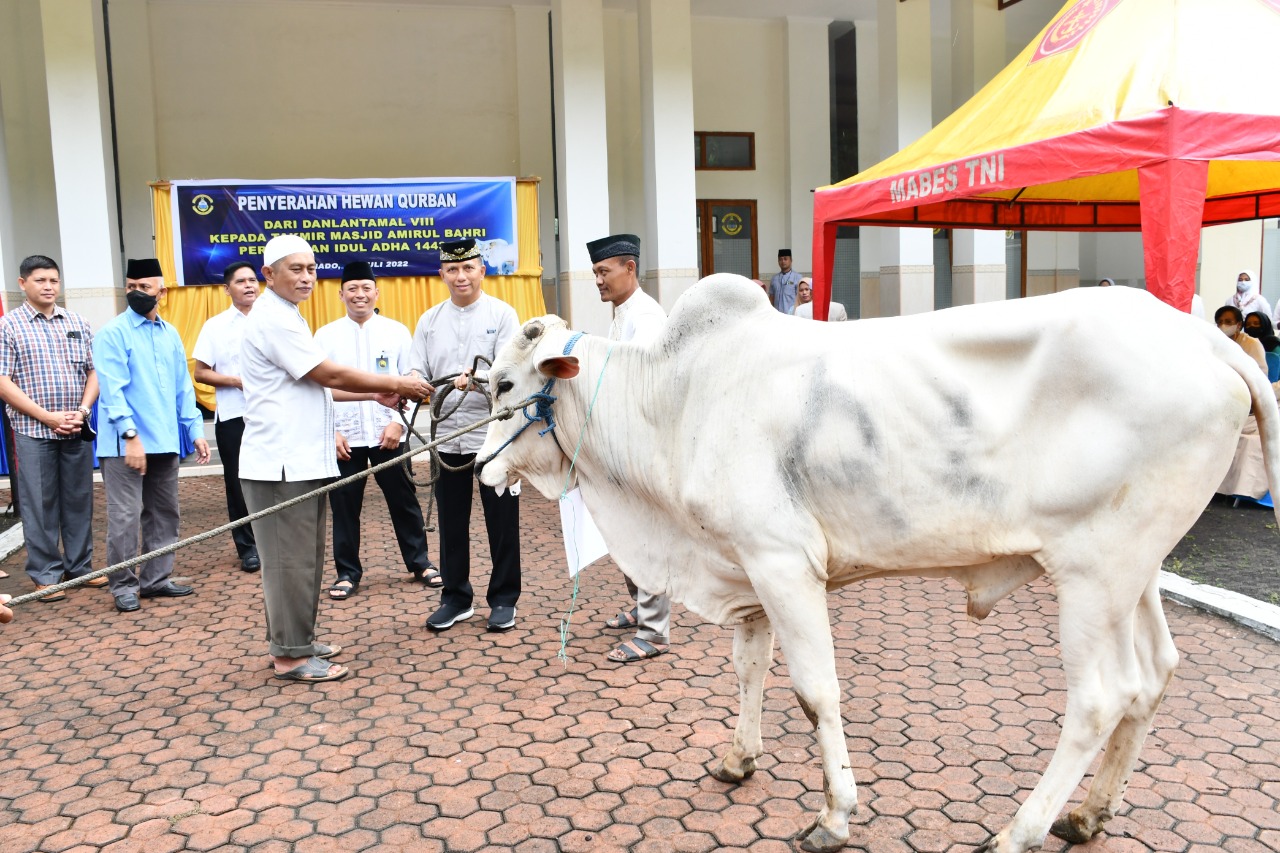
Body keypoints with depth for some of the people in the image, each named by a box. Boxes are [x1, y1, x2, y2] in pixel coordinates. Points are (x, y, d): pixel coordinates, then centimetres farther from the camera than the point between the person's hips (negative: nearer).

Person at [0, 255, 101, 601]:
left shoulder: (77, 322, 10)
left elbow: (94, 371, 10)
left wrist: (82, 410, -6)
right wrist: (48, 417, -13)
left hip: (77, 429, 3)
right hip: (33, 431, -3)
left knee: (79, 499, 9)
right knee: (40, 504, 2)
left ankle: (80, 565, 21)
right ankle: (45, 574, 12)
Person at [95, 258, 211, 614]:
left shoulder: (170, 334, 12)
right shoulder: (112, 333, -6)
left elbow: (183, 388, 14)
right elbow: (113, 391, -15)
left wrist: (195, 430, 7)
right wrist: (131, 435, -22)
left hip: (165, 442, 6)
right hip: (125, 444, -6)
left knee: (164, 514, 13)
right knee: (125, 518, -2)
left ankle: (156, 578, 24)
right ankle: (123, 585, 12)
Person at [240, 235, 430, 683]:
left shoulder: (283, 316, 19)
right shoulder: (273, 319, -14)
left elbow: (314, 383, 19)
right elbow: (330, 374, -16)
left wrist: (378, 393, 9)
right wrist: (395, 384, -8)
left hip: (299, 459, 10)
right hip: (282, 463, -10)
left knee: (302, 557, 16)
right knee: (290, 559, -3)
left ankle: (293, 640, 27)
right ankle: (290, 655, 5)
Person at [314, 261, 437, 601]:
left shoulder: (396, 331, 2)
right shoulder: (326, 335, 3)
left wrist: (398, 422, -11)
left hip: (387, 433, 0)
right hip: (344, 437, 0)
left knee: (403, 500, 9)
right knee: (344, 506, 7)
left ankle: (419, 563, 24)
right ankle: (348, 572, 21)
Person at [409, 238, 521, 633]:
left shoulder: (502, 314, -1)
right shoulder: (430, 321, 11)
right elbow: (417, 371, 5)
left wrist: (479, 376, -33)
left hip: (493, 433, -3)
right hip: (447, 436, 4)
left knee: (501, 521, 5)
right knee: (451, 523, 12)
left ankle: (504, 599, 19)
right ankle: (456, 597, 26)